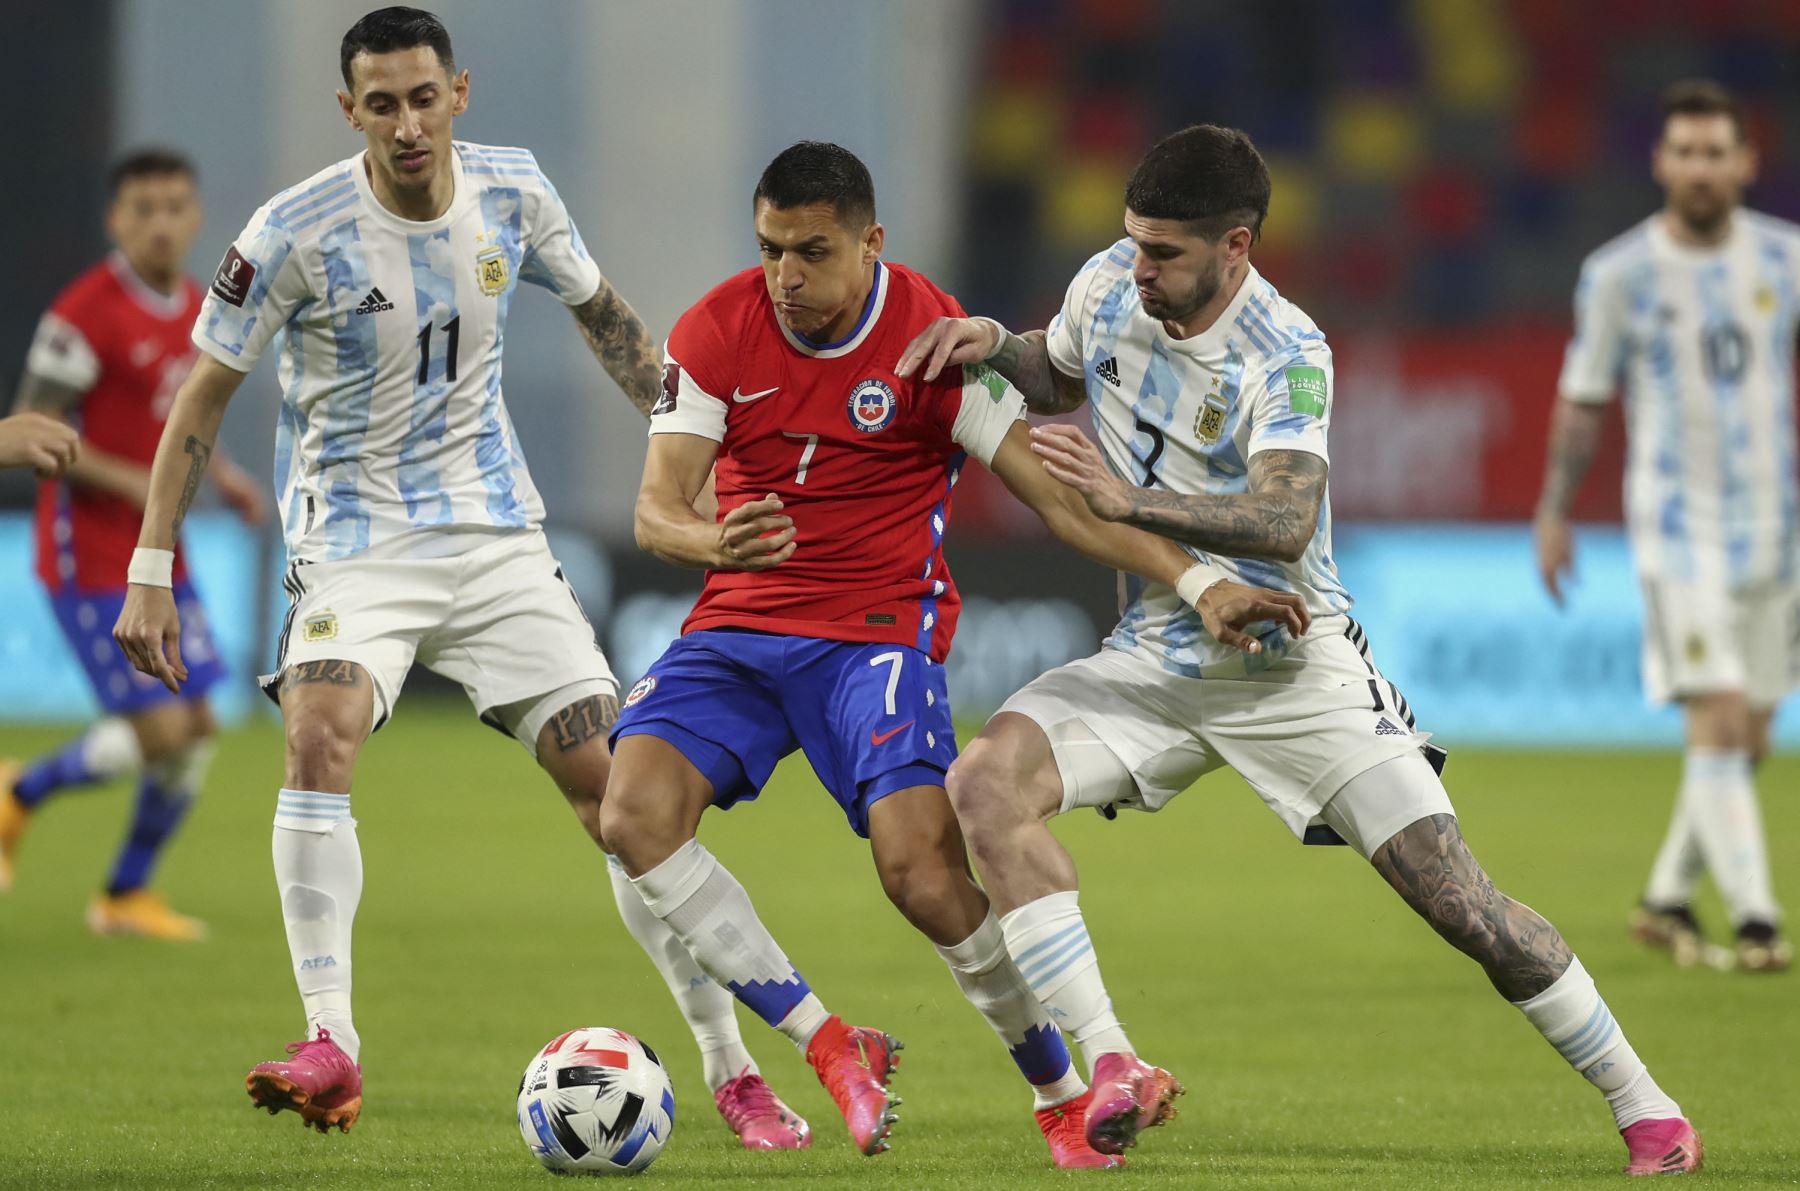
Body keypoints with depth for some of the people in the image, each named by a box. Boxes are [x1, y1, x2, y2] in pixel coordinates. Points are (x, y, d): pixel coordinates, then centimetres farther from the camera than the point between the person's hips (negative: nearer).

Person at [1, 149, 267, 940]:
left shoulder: (192, 307, 8)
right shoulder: (86, 312, -18)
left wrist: (218, 474, 5)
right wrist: (136, 483, -23)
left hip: (158, 558, 8)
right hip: (89, 558, -8)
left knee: (197, 732, 5)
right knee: (159, 732, -13)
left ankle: (128, 894, 20)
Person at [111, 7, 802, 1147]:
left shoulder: (514, 192, -4)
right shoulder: (297, 232, -15)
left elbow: (604, 316, 15)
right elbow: (204, 395, -6)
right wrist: (151, 570, -8)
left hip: (496, 533, 3)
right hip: (355, 541, -3)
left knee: (618, 786, -3)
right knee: (320, 736, -31)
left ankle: (732, 1067, 6)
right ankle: (331, 1046, -28)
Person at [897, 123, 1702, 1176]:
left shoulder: (1288, 357, -21)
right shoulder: (1109, 286, -4)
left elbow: (1284, 523, -36)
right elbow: (1062, 378, 20)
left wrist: (1128, 501, -44)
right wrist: (996, 345, -1)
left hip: (1294, 665, -5)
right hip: (1155, 657, 5)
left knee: (1462, 905, -10)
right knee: (987, 783, -22)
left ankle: (1647, 1111, 8)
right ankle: (1114, 1072, -21)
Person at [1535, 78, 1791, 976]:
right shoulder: (1618, 275, -5)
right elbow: (1583, 398, 4)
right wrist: (1554, 510, 1)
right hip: (1676, 525, -4)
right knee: (1718, 723, -16)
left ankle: (1667, 900, 27)